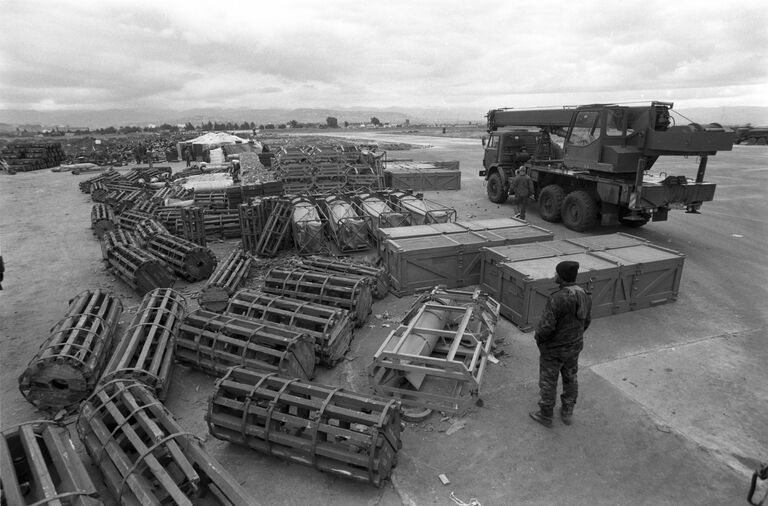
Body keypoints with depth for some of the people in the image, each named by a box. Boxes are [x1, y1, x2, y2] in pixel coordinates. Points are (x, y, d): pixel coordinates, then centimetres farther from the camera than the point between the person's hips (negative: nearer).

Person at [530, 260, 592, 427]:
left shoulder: (556, 299, -32)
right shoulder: (584, 296, -7)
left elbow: (546, 326, -28)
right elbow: (586, 321, 7)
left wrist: (538, 337, -7)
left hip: (554, 349, -7)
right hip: (574, 346, 7)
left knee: (548, 382, 12)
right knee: (570, 378, 24)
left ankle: (545, 415, 29)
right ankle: (567, 412, 40)